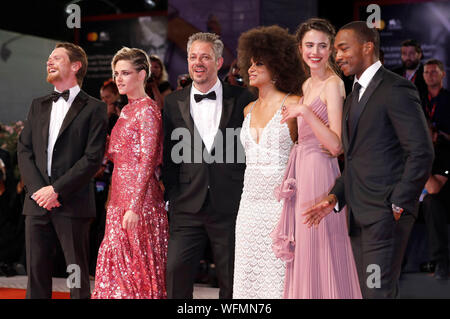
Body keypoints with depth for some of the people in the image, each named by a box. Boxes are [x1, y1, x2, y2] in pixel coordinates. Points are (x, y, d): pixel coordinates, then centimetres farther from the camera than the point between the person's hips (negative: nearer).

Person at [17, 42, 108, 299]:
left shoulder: (93, 108, 1)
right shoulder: (39, 105, 18)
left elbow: (93, 158, -8)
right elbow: (24, 150, 11)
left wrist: (57, 189, -13)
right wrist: (38, 189, -6)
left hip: (72, 203, -5)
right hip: (37, 202, 5)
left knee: (78, 274, 0)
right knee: (36, 270, 6)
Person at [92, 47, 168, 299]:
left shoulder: (147, 109, -12)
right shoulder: (128, 110, 15)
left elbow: (147, 161, -17)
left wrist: (134, 207, -21)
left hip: (139, 195, -9)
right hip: (121, 193, 9)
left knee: (135, 265, -2)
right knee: (118, 264, 9)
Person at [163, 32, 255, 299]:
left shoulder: (242, 99, 1)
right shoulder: (174, 102, 7)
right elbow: (169, 156, 10)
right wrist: (173, 195, 4)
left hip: (232, 206, -1)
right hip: (188, 207, 1)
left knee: (233, 282, 6)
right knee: (176, 273, -3)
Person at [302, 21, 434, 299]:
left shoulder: (396, 90, -9)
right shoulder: (354, 97, 20)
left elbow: (422, 153, -15)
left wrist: (398, 205, -14)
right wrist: (335, 198, 9)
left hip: (386, 214, -9)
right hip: (360, 216, 9)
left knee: (379, 292, -12)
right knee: (368, 291, 12)